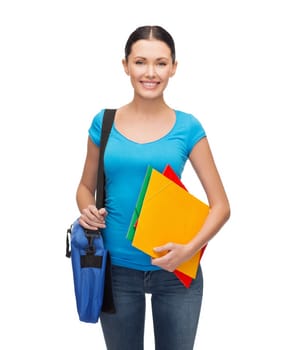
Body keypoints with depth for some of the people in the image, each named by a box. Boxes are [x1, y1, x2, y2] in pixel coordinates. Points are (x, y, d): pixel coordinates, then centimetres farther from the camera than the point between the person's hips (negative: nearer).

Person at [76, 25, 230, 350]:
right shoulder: (104, 122, -1)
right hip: (118, 269, 1)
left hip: (175, 270, -1)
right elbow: (86, 186, 12)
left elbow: (220, 205, -3)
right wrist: (87, 213, -9)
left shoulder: (187, 128, -4)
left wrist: (189, 249, -18)